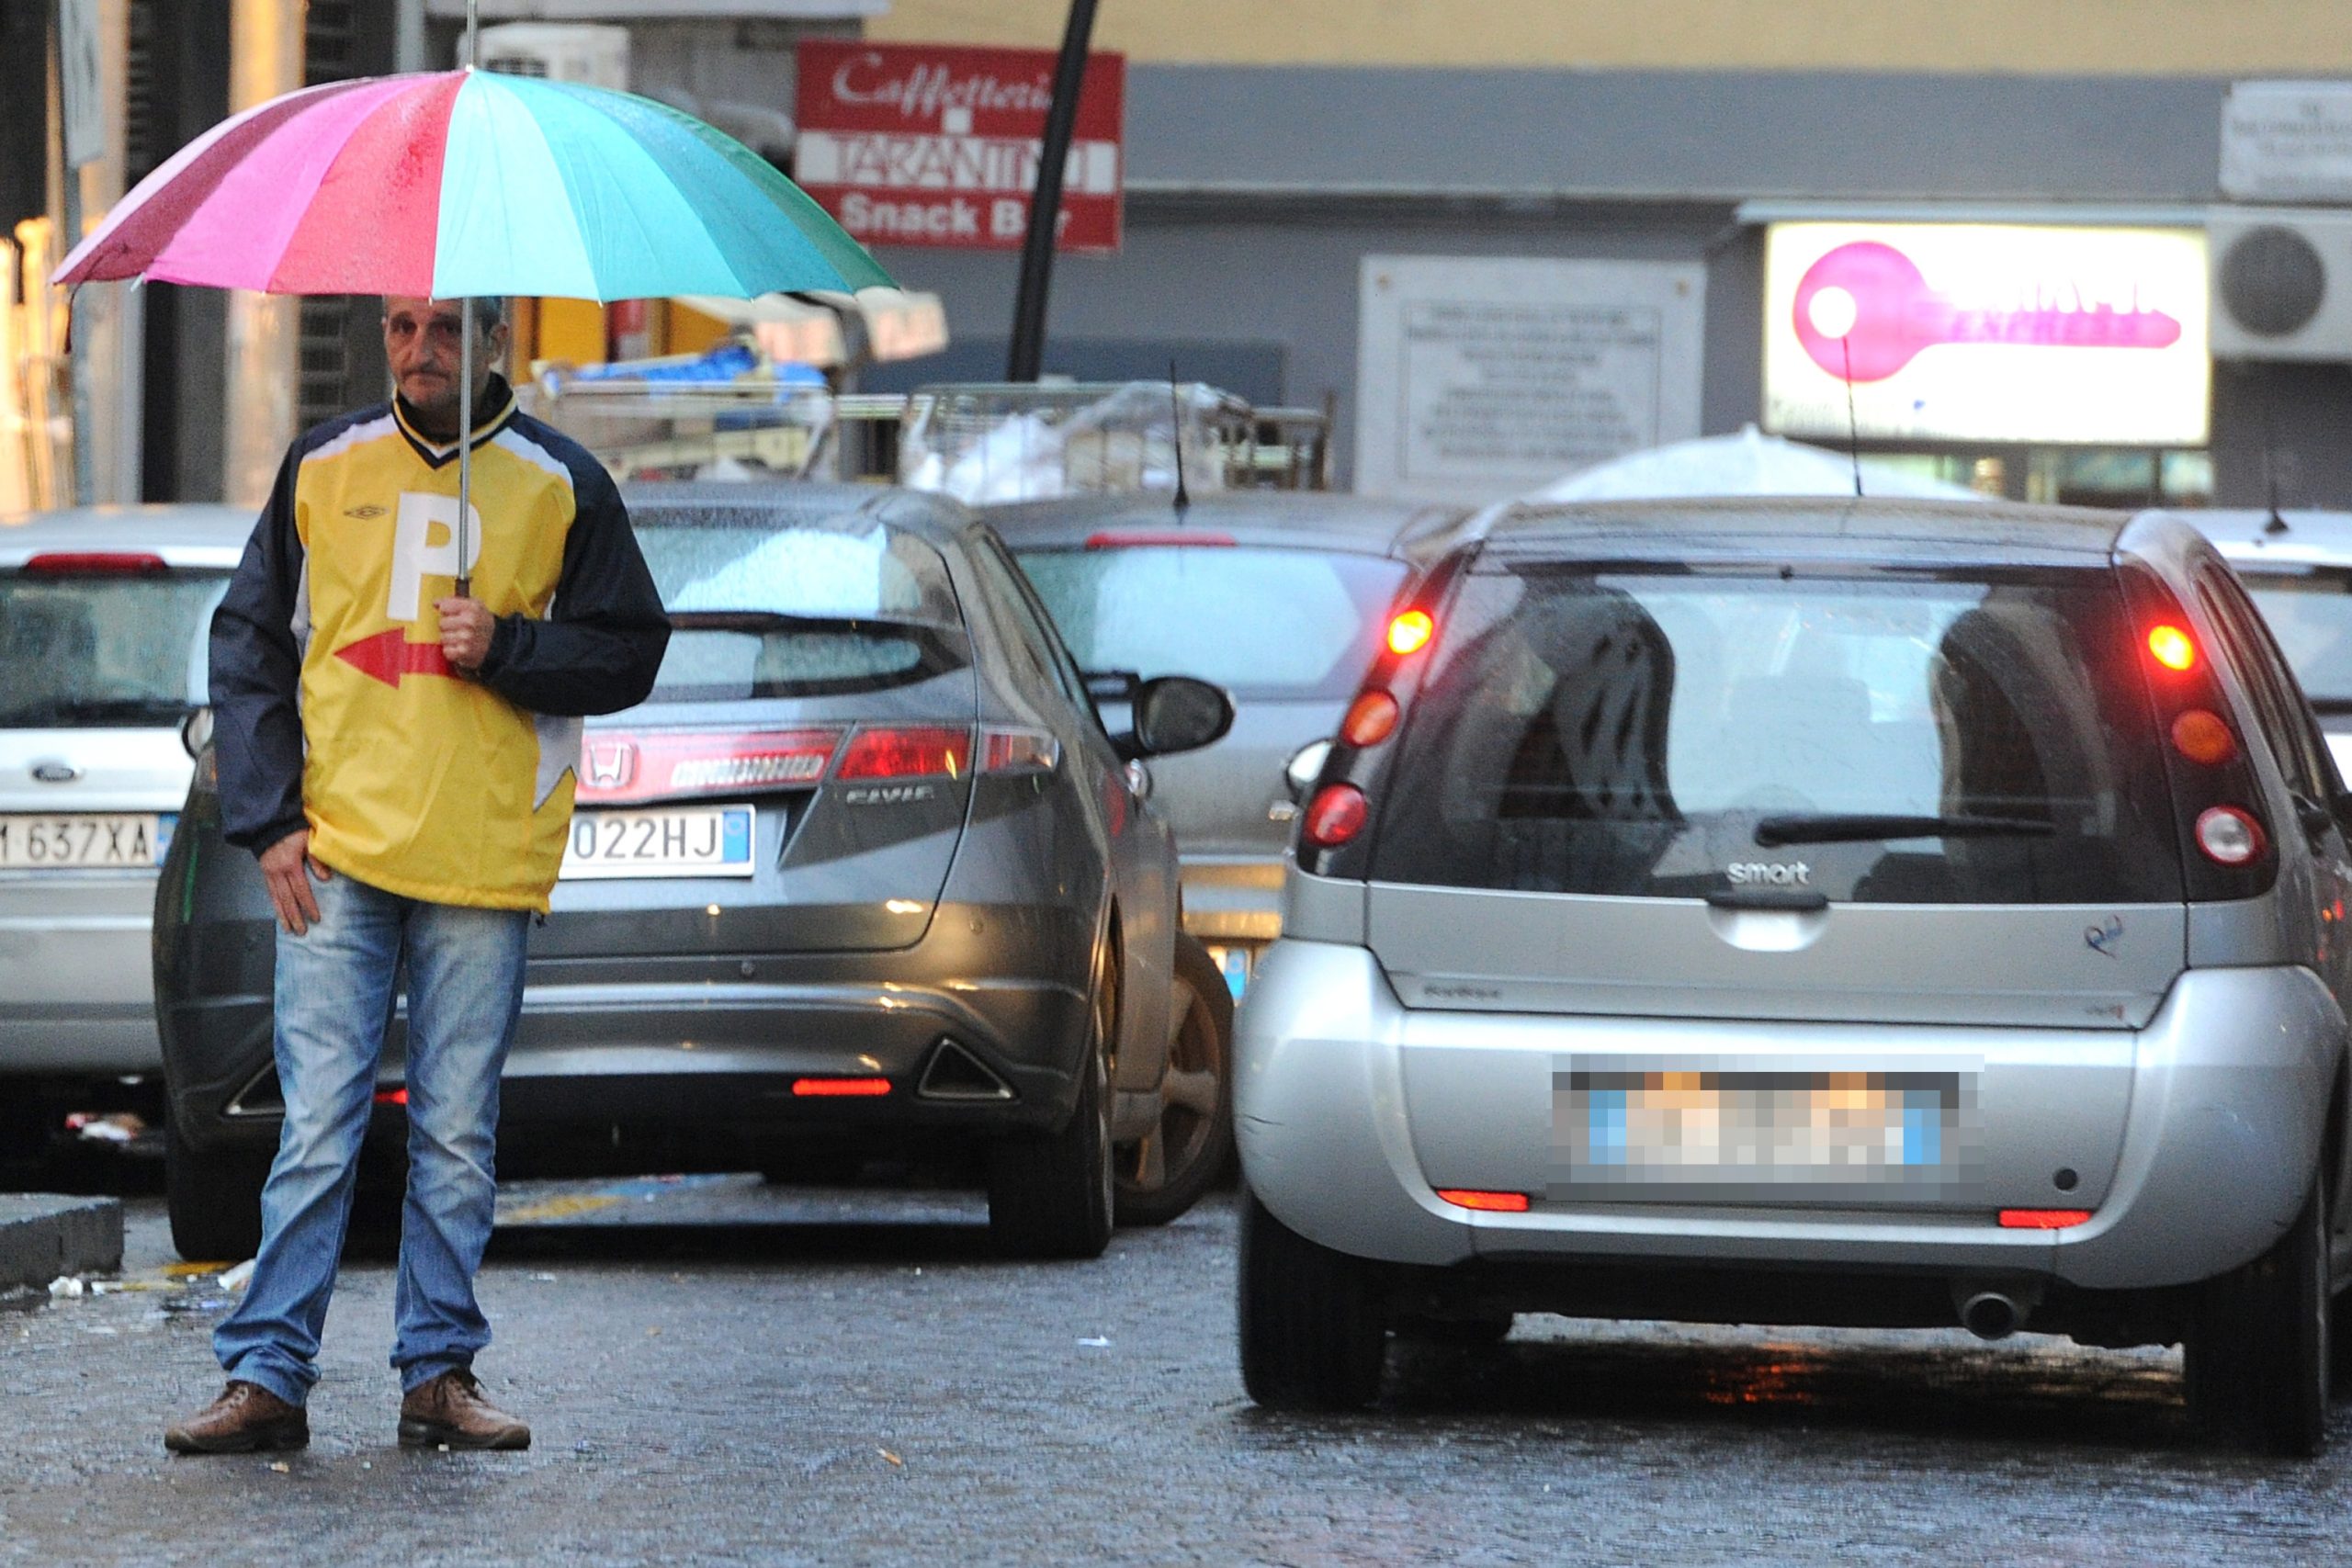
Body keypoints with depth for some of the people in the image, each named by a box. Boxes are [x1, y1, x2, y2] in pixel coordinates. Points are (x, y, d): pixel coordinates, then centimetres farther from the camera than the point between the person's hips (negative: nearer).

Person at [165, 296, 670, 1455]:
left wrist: (507, 649, -11)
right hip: (335, 857, 0)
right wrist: (269, 819, 0)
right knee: (316, 1128, -4)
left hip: (483, 868, 0)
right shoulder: (324, 468, 8)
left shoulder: (560, 485, 5)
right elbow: (248, 644, 9)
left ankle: (439, 1371, 10)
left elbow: (628, 654, 7)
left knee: (456, 1139, 3)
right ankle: (268, 1377, -2)